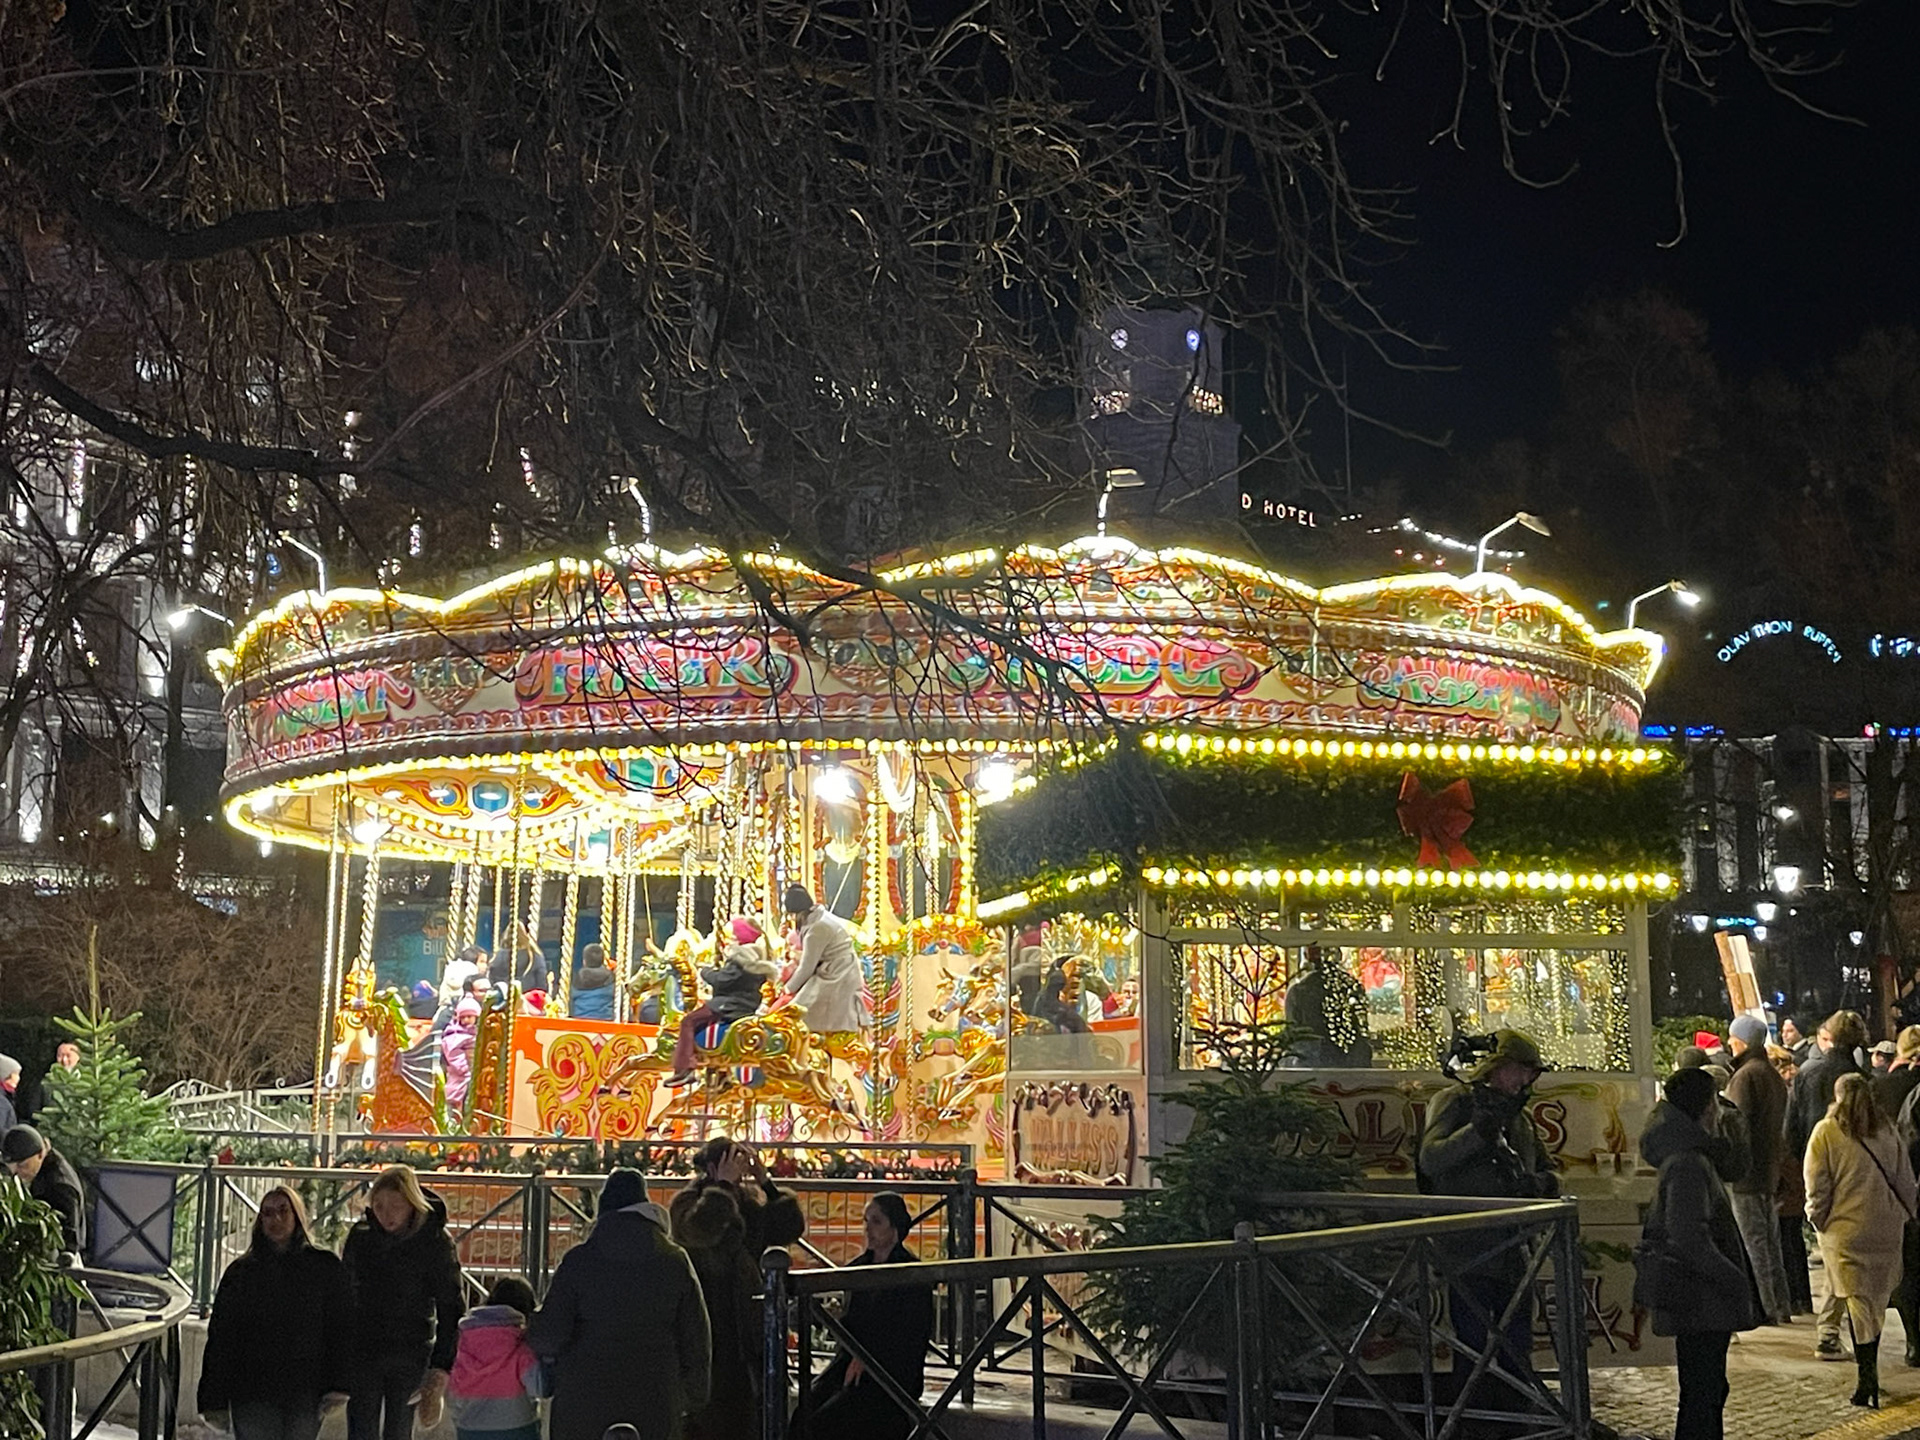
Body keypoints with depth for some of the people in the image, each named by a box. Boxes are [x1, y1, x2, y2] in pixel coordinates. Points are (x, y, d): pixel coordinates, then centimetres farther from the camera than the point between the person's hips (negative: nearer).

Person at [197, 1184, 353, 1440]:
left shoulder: (325, 1267, 4)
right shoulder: (241, 1272, 7)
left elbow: (342, 1329, 1)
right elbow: (219, 1339, 6)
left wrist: (338, 1385, -9)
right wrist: (214, 1399, 0)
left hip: (305, 1395, 0)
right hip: (252, 1394, 0)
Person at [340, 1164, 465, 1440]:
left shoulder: (435, 1242, -9)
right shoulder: (361, 1234, -2)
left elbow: (450, 1309, -5)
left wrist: (442, 1366, -12)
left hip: (409, 1357, -2)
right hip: (362, 1352, 2)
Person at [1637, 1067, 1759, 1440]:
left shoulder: (1687, 1156, 14)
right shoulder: (1688, 1164, -20)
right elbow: (1690, 1239, -26)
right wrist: (1736, 1283, -16)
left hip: (1704, 1307, 10)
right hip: (1701, 1307, -10)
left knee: (1707, 1394, 16)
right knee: (1703, 1396, -5)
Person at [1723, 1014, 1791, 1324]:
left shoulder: (1745, 1076, -15)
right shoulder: (1774, 1076, 14)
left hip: (1747, 1171, -9)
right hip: (1770, 1170, 9)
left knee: (1753, 1240, -5)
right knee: (1770, 1240, 15)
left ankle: (1763, 1307, -4)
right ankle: (1781, 1305, 20)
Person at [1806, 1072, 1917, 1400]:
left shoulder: (1826, 1131, -6)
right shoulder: (1887, 1129, 5)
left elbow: (1817, 1185, -7)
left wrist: (1817, 1218, 7)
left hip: (1845, 1228, -3)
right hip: (1886, 1227, 3)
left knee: (1858, 1299, -2)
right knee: (1876, 1299, 11)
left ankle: (1868, 1376, -7)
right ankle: (1869, 1371, 16)